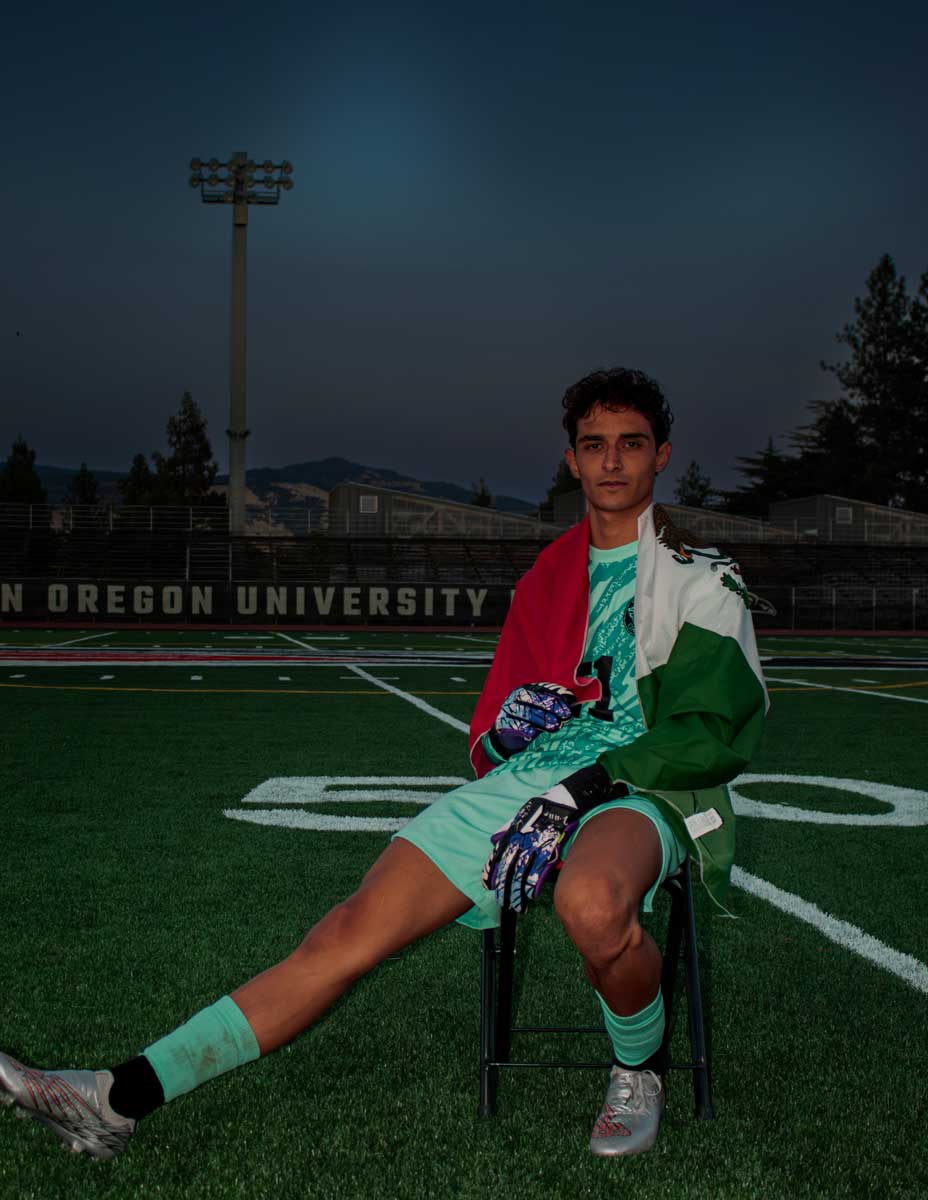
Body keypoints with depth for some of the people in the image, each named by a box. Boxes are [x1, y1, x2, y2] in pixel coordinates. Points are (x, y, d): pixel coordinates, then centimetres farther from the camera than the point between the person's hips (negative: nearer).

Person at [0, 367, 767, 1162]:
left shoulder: (701, 579, 4)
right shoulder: (546, 578, 21)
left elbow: (714, 732, -8)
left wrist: (584, 789, -18)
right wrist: (506, 724, -1)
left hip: (645, 791, -4)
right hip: (531, 773, 4)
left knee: (591, 901, -41)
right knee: (359, 924, -13)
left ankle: (641, 1071, -8)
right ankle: (125, 1097, -15)